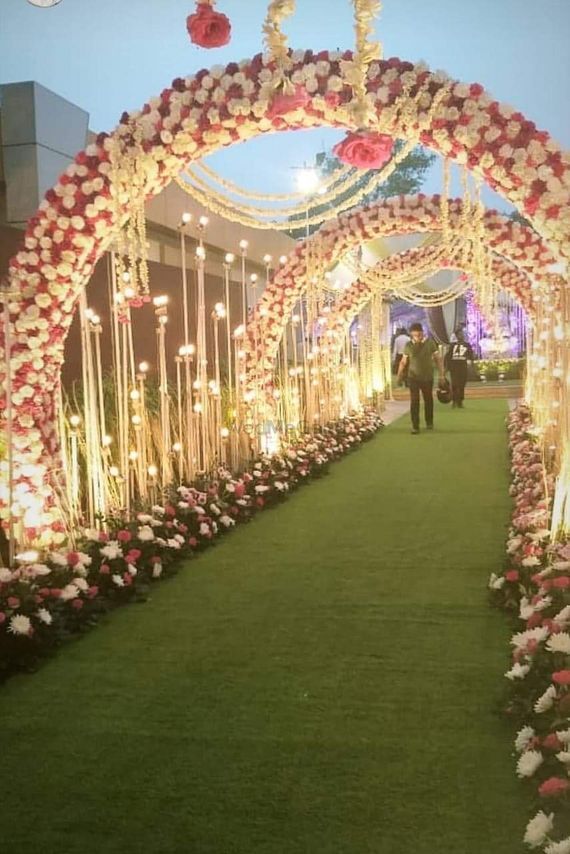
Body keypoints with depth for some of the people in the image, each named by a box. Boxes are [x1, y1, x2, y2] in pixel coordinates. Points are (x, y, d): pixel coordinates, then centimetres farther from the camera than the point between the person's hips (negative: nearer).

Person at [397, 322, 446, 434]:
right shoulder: (408, 345, -3)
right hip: (413, 378, -1)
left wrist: (442, 374, -5)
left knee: (428, 400, 13)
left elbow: (438, 359, -1)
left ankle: (429, 423, 31)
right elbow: (403, 361, 5)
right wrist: (399, 374, -4)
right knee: (414, 402, -6)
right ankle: (415, 426, -4)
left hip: (427, 377, 1)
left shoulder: (430, 343, -4)